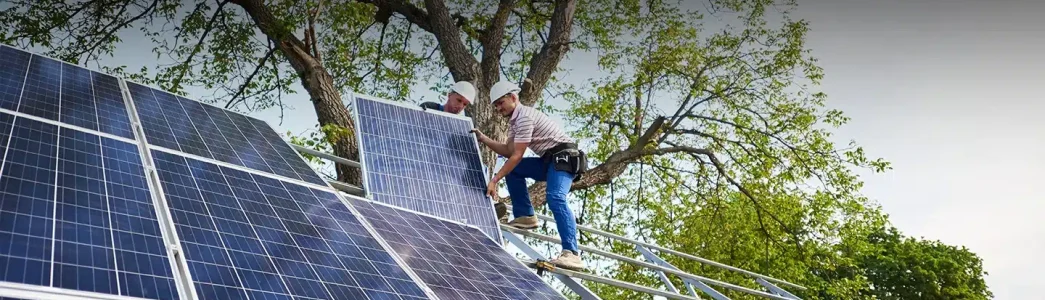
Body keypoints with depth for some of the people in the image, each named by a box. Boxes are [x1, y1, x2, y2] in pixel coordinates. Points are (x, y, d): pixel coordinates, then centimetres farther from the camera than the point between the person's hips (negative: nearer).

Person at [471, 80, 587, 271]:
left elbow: (517, 156, -18)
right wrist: (483, 139, 9)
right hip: (549, 159, 10)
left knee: (555, 198, -30)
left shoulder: (524, 117, -15)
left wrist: (494, 180, -15)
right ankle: (525, 217, 11)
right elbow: (508, 151, 17)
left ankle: (572, 254, -40)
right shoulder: (514, 120, 17)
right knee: (512, 169, 10)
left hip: (564, 157, -10)